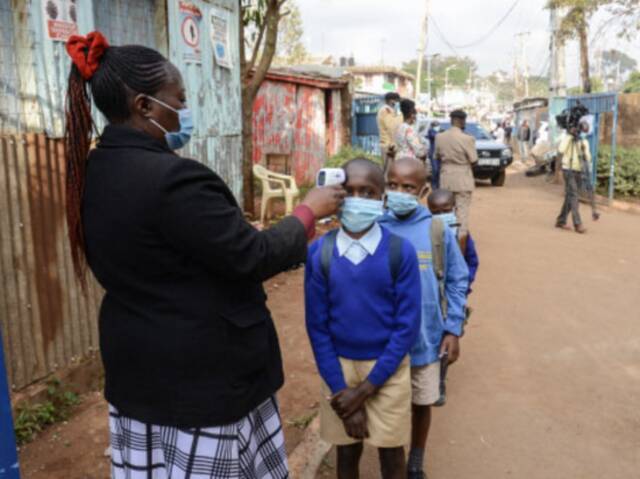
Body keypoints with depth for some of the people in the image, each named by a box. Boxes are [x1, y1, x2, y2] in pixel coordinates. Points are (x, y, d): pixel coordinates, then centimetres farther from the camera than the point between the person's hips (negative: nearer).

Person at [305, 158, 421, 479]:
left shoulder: (400, 252, -13)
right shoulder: (319, 253, -10)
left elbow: (407, 325, -12)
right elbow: (317, 326, -5)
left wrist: (366, 388, -14)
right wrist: (341, 390, -8)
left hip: (388, 370, -1)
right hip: (338, 366, 1)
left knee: (391, 453, 14)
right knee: (347, 451, 16)